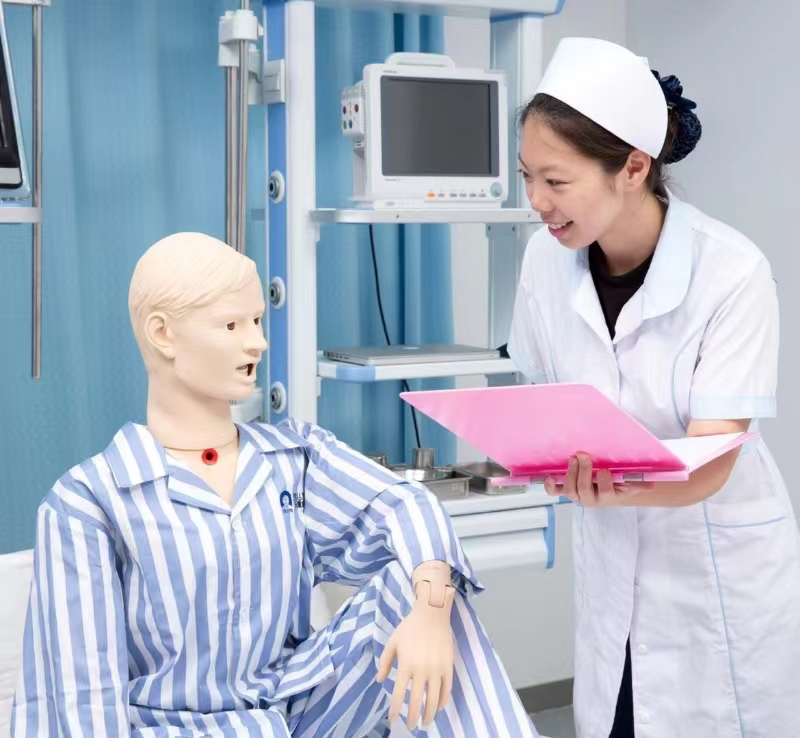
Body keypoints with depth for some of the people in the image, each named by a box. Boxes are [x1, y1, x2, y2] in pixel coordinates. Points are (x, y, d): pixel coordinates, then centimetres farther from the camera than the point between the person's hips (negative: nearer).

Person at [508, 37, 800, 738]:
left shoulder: (731, 272, -22)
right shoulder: (547, 258, -9)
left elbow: (709, 465, -23)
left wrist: (612, 489, -43)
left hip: (721, 568, -3)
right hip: (611, 559, 4)